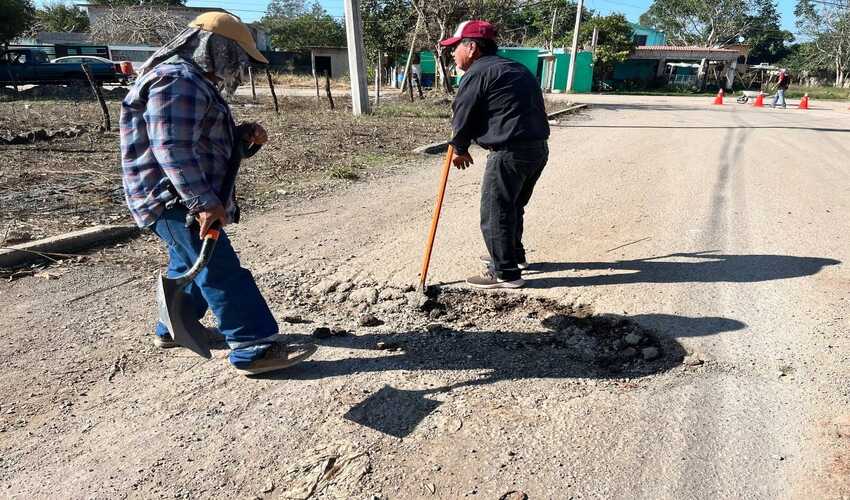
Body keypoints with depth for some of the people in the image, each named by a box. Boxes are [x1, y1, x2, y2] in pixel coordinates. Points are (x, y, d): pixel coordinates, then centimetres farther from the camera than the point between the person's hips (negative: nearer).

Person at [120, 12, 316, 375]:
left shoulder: (193, 83, 18)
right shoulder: (178, 82, -17)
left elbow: (203, 138, 23)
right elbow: (173, 149, -27)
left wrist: (243, 134, 5)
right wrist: (204, 202, -31)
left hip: (183, 202, 11)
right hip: (177, 200, -11)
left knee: (190, 266, 24)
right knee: (222, 274, -12)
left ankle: (173, 330, 41)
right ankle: (254, 350, -9)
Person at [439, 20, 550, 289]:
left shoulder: (477, 73, -6)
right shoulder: (515, 68, 22)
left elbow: (463, 117, -2)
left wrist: (460, 150, 15)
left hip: (510, 153, -9)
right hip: (538, 148, 10)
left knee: (495, 213, 1)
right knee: (513, 207, 23)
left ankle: (506, 273, 9)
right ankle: (514, 255, 39)